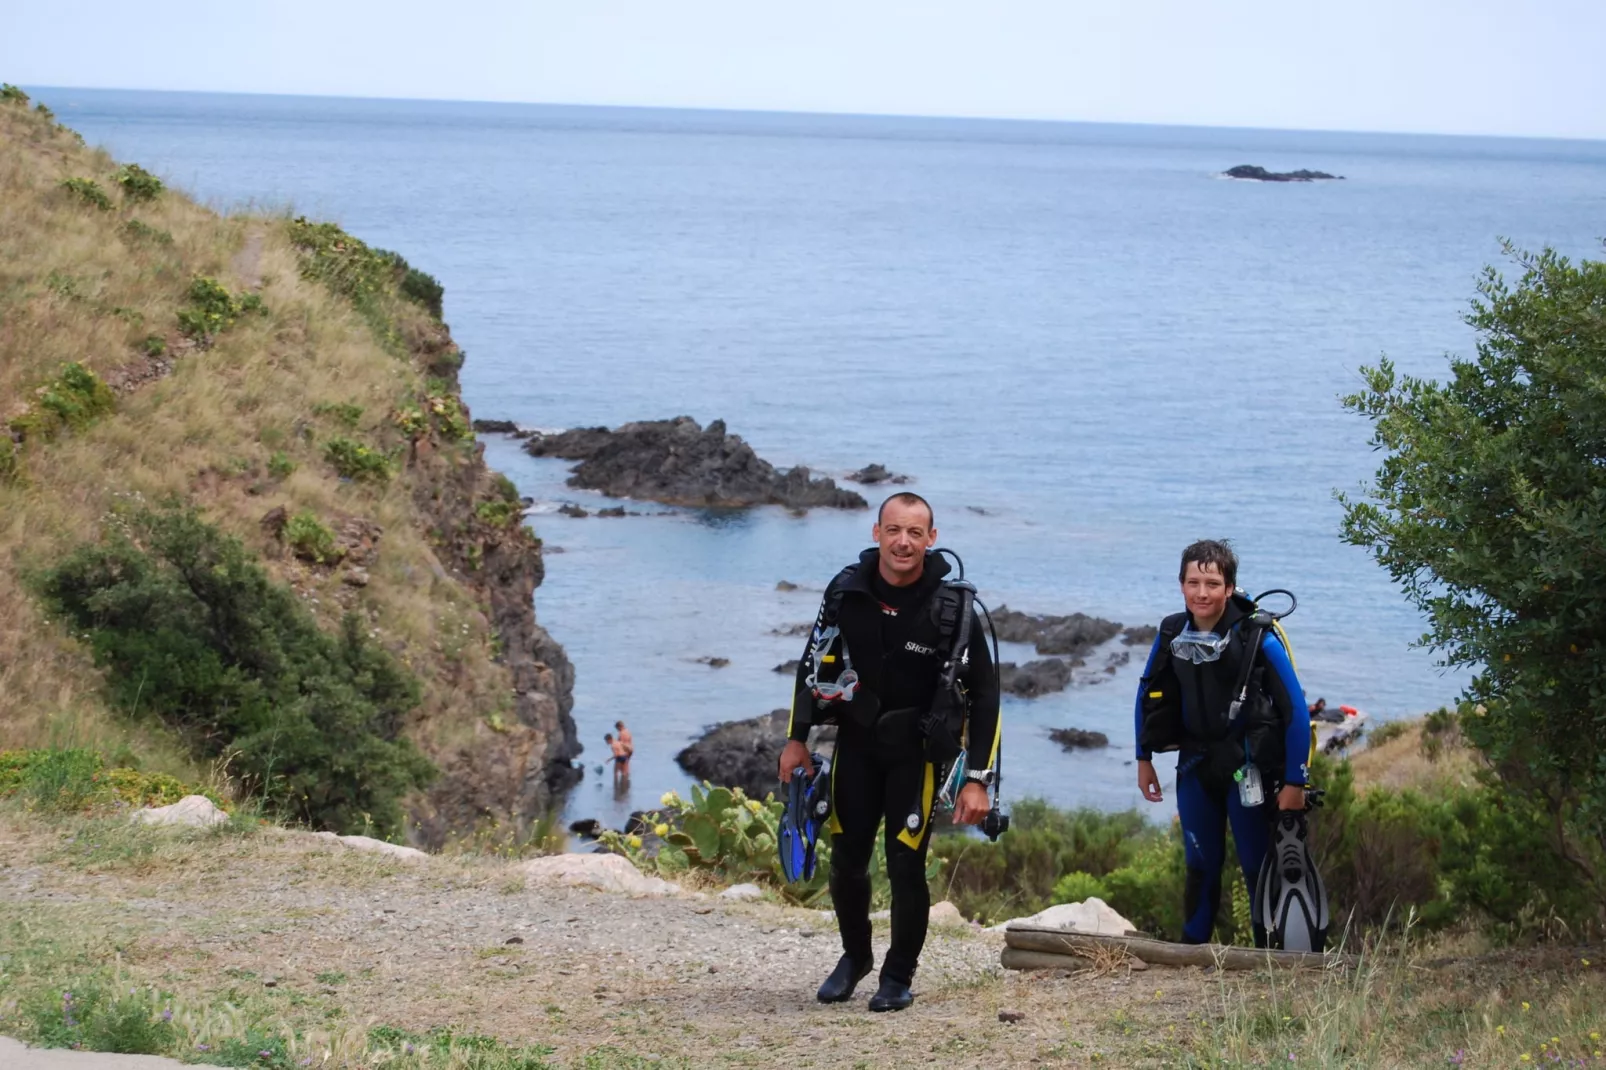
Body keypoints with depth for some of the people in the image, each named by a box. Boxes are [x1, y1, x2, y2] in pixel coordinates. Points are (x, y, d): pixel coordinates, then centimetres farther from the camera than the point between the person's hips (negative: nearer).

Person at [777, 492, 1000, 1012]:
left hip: (917, 748, -3)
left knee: (906, 863, -7)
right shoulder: (847, 590, -9)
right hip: (856, 739, 3)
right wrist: (796, 738, 4)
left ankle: (899, 977, 12)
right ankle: (855, 955, 31)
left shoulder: (951, 606, -17)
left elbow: (984, 693, -12)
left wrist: (977, 779, -16)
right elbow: (815, 663, 6)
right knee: (846, 858, 7)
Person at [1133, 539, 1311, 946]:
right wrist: (1144, 758, 13)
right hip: (1196, 763, 4)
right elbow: (1148, 694, 12)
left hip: (1247, 764, -4)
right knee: (1201, 864, 8)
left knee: (1257, 866, -3)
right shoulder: (1172, 634, -5)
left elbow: (1296, 710, -12)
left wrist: (1294, 782, -12)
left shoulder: (1258, 639, -17)